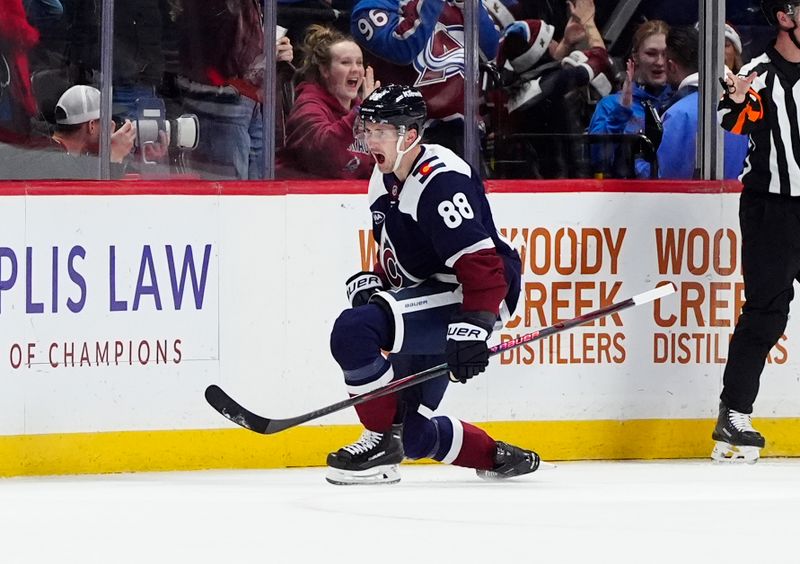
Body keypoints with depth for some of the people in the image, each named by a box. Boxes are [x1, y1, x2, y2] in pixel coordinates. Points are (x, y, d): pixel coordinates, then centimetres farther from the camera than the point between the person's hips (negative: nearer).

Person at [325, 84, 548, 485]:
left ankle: (381, 438, -14)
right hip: (428, 297, 11)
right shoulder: (385, 179, 11)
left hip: (465, 297, -11)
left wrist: (473, 327, -36)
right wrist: (372, 282, 3)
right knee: (410, 433, 10)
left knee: (354, 331, -28)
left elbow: (482, 263, -27)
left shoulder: (440, 181, -20)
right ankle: (499, 458, 29)